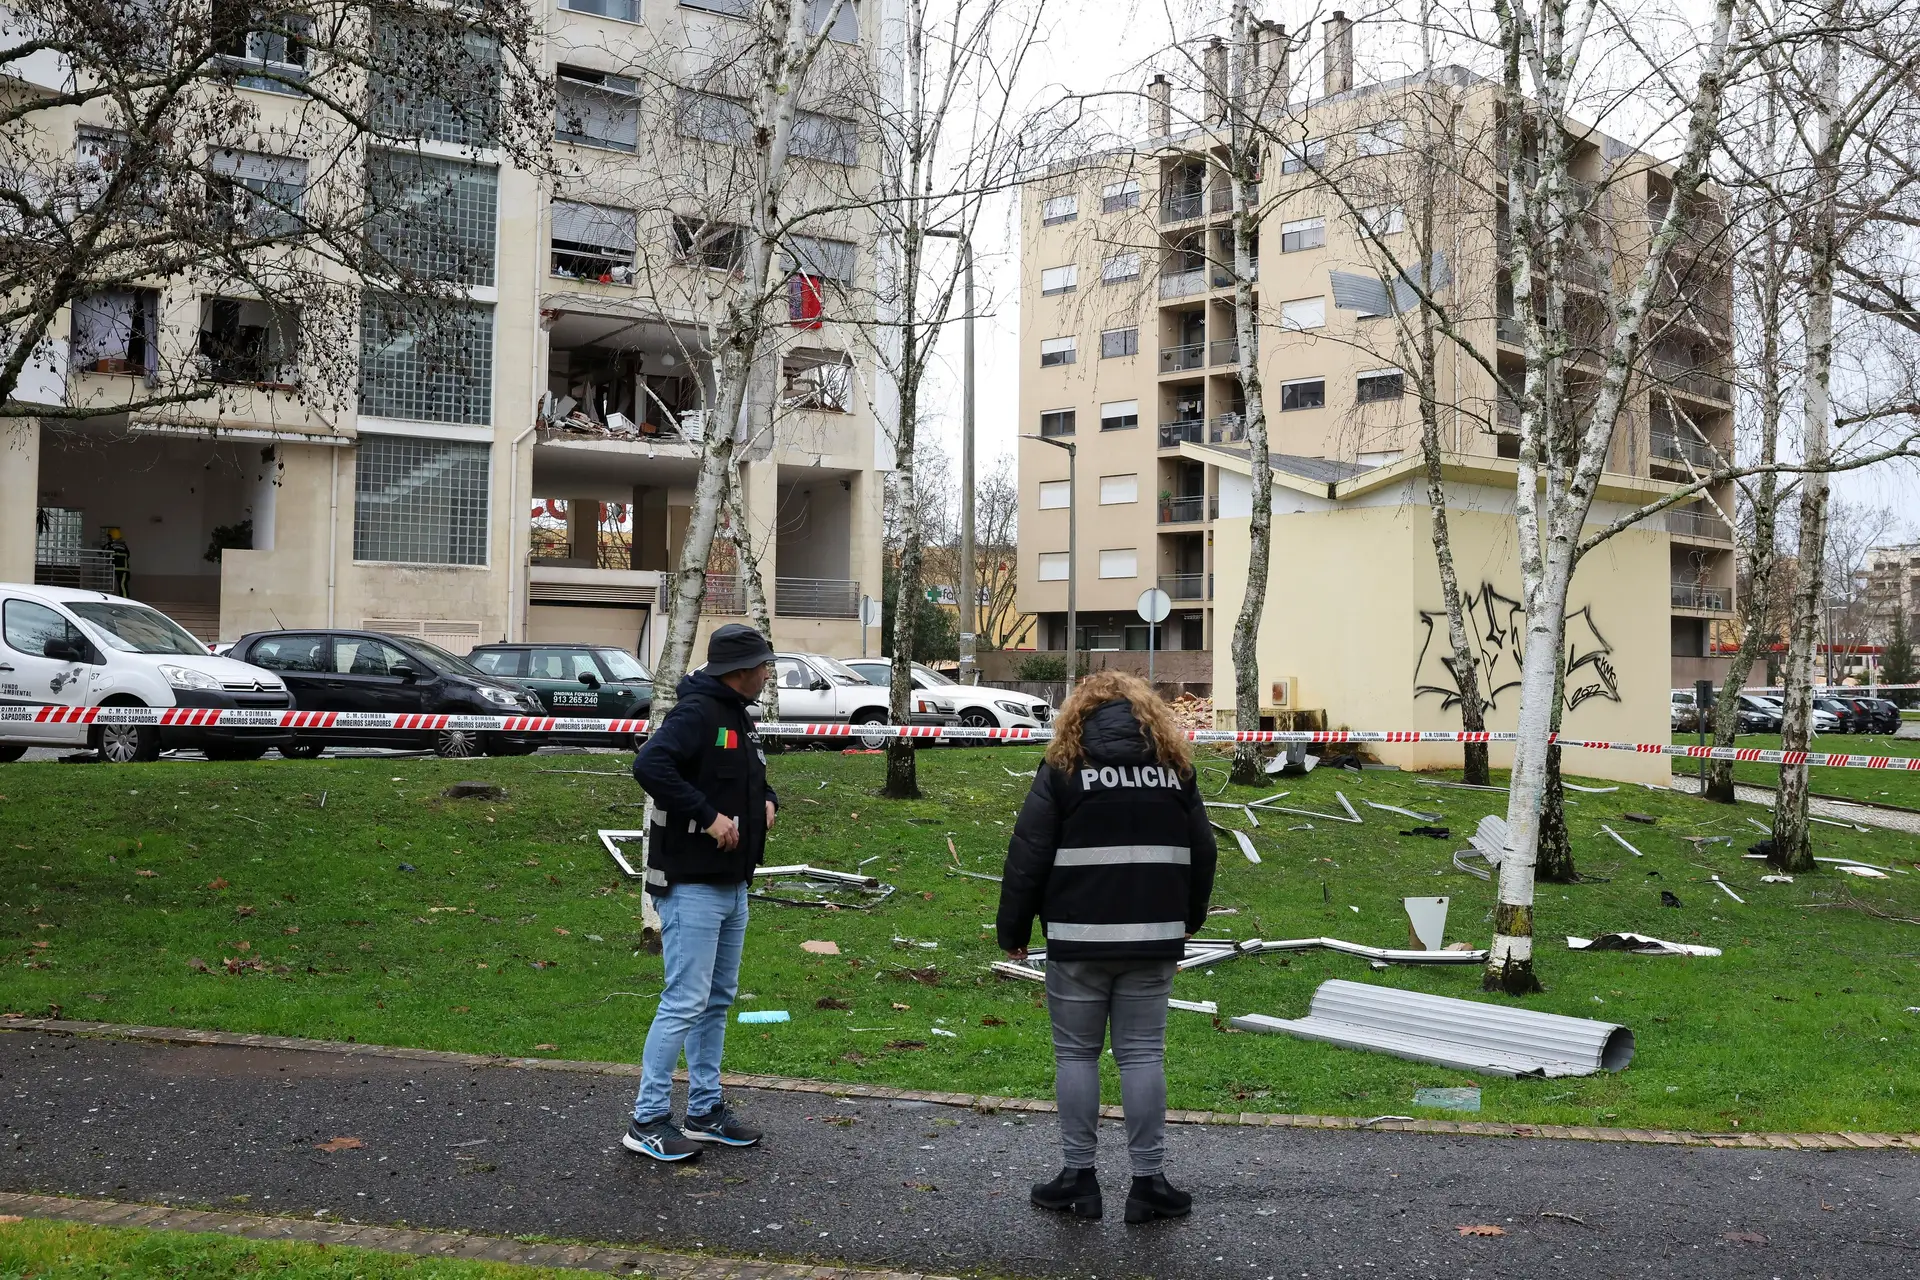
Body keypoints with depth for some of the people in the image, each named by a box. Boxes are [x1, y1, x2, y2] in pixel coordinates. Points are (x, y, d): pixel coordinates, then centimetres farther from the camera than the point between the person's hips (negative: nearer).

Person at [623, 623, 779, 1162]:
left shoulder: (738, 717, 15)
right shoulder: (696, 712, -15)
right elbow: (650, 765, -30)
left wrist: (768, 800, 8)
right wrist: (708, 816, -26)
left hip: (733, 886, 10)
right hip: (692, 885, -10)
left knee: (718, 1000, 15)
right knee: (686, 1002, -8)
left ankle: (705, 1112, 25)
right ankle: (647, 1122, 1)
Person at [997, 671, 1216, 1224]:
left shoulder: (1062, 768, -3)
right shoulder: (1175, 766, 8)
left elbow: (1028, 857, -5)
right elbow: (1202, 851, 14)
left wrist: (1013, 931, 5)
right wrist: (1189, 918, 28)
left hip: (1079, 940, -3)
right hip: (1154, 940, 3)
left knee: (1076, 1054, 8)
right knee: (1143, 1055, 8)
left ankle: (1079, 1177, 14)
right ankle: (1149, 1182, 11)